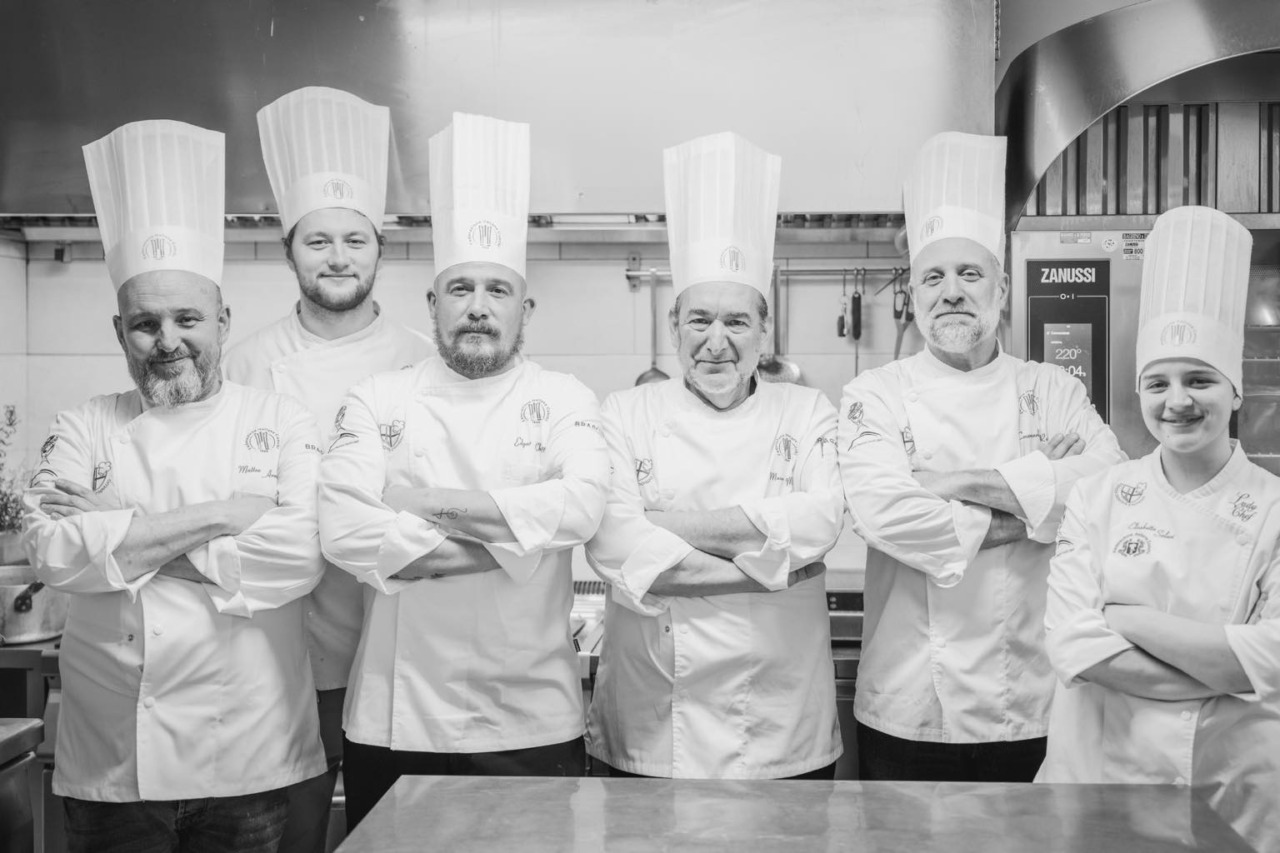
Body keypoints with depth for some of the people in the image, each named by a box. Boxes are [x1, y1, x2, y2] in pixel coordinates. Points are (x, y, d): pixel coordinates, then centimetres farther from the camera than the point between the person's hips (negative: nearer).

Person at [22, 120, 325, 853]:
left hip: (250, 756, 0)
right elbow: (53, 550, -11)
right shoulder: (85, 430, 4)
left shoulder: (280, 424, 0)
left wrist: (125, 534, -12)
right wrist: (216, 516, -16)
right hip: (114, 760, 1)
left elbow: (301, 555, -13)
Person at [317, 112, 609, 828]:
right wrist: (514, 539, -14)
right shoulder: (379, 401, 3)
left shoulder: (563, 400, 3)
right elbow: (343, 530, -11)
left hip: (533, 722, 0)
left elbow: (581, 505, -15)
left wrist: (429, 503, -14)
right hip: (397, 722, 0)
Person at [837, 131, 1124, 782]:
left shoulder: (1051, 391, 5)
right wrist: (1026, 509, -13)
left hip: (1030, 706, 2)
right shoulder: (876, 395, -1)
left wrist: (963, 483, -17)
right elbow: (881, 510, -18)